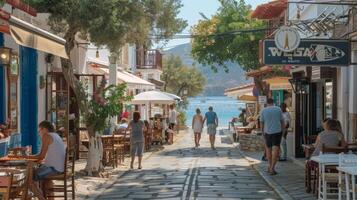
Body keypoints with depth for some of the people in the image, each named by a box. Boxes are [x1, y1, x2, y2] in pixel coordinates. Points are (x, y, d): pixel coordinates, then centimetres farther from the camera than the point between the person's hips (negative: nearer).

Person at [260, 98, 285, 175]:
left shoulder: (263, 110, 0)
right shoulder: (278, 109, 0)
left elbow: (261, 122, 5)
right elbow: (282, 121, 3)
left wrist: (263, 131, 19)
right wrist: (283, 130, 13)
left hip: (268, 132, 1)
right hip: (277, 131, -1)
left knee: (268, 148, 19)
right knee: (276, 149, -5)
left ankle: (270, 167, 26)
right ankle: (272, 168, -16)